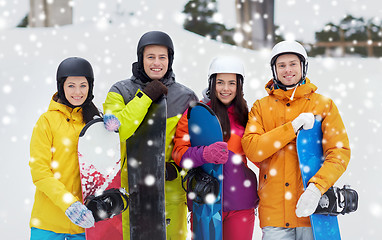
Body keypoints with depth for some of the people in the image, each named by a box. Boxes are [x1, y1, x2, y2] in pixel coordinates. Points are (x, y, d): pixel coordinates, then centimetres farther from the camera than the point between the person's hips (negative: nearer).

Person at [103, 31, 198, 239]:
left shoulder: (185, 97, 6)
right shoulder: (120, 92, 2)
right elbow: (114, 132, -16)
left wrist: (176, 167, -9)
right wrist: (145, 97, -17)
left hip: (171, 190, 1)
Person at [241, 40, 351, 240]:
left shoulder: (324, 105, 7)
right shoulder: (261, 107, 10)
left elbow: (340, 153, -2)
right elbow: (252, 150, -5)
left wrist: (316, 188, -17)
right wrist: (293, 127, -13)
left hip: (312, 208, -1)